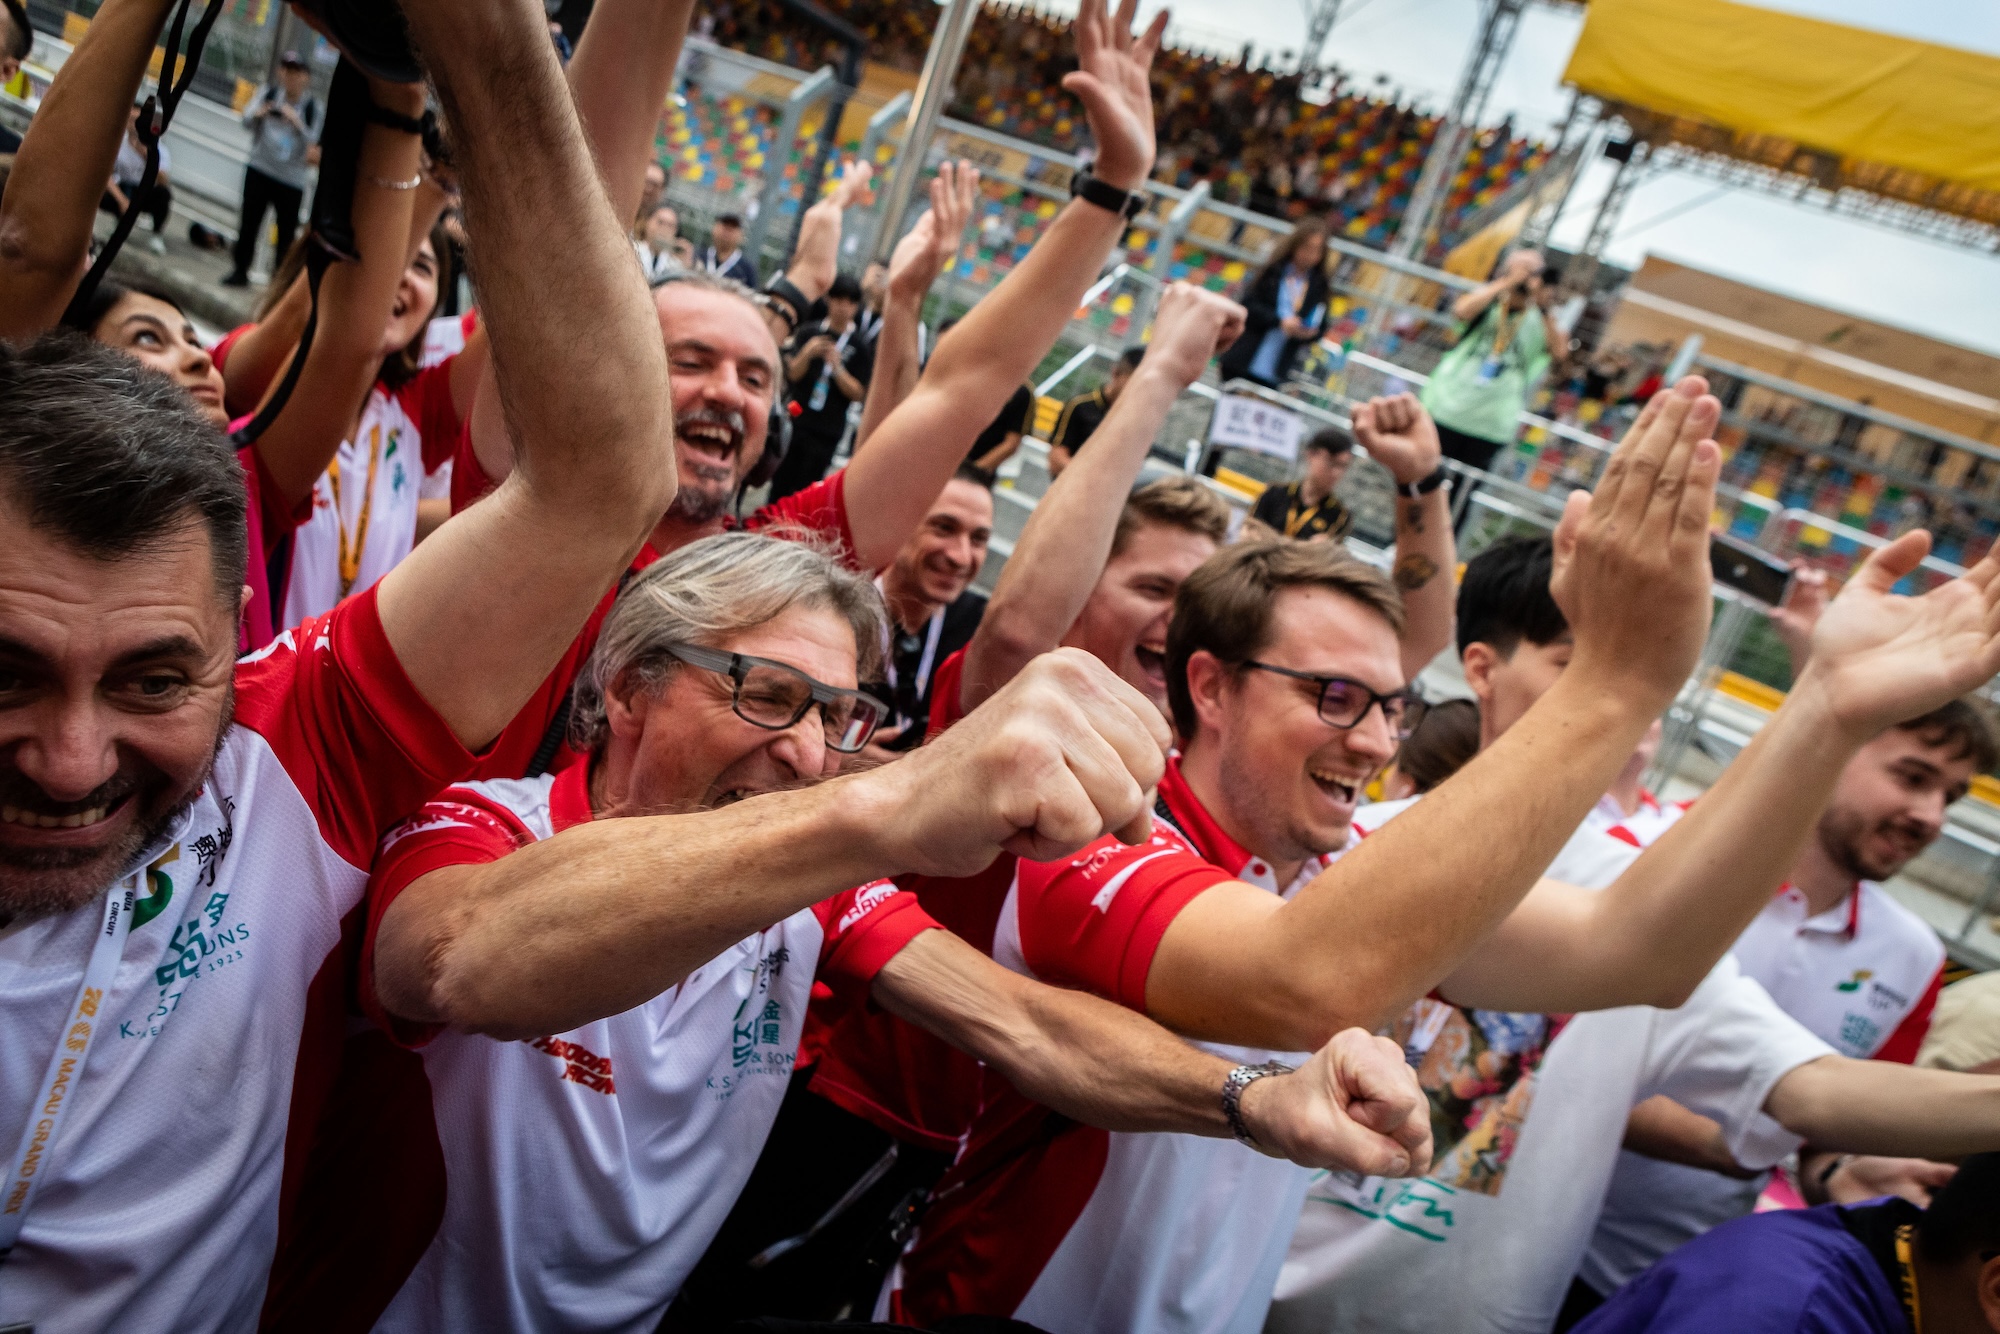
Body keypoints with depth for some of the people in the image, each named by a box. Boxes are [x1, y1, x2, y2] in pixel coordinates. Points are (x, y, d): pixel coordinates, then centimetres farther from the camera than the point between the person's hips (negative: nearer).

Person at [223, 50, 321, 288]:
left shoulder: (313, 107, -3)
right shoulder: (268, 93, 4)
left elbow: (312, 141, -11)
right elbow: (247, 118, -6)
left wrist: (297, 123, -29)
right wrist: (258, 113, -28)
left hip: (293, 177, -2)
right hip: (260, 168, 2)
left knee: (287, 229, -1)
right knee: (249, 221, 6)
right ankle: (240, 270, 16)